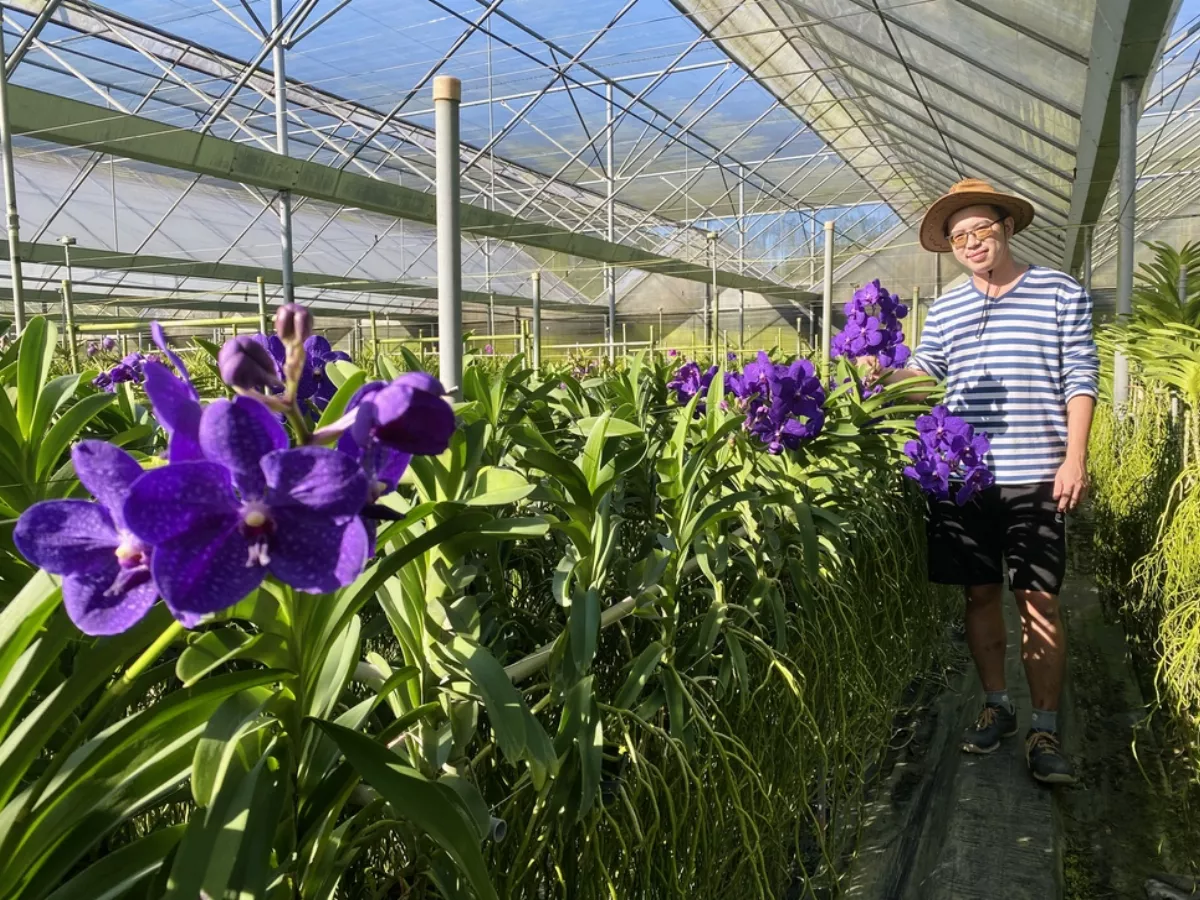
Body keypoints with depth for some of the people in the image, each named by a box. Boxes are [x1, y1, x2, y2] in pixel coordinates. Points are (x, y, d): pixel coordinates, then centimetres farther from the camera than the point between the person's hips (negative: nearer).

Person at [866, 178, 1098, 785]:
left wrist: (1075, 459, -9)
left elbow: (1080, 380, 0)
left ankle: (1044, 729, 11)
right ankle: (996, 706, 27)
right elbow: (926, 370, 13)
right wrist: (884, 375, -9)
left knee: (1039, 601, 0)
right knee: (980, 594, 10)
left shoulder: (1061, 293, 3)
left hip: (1036, 478, -3)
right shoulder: (944, 309, 13)